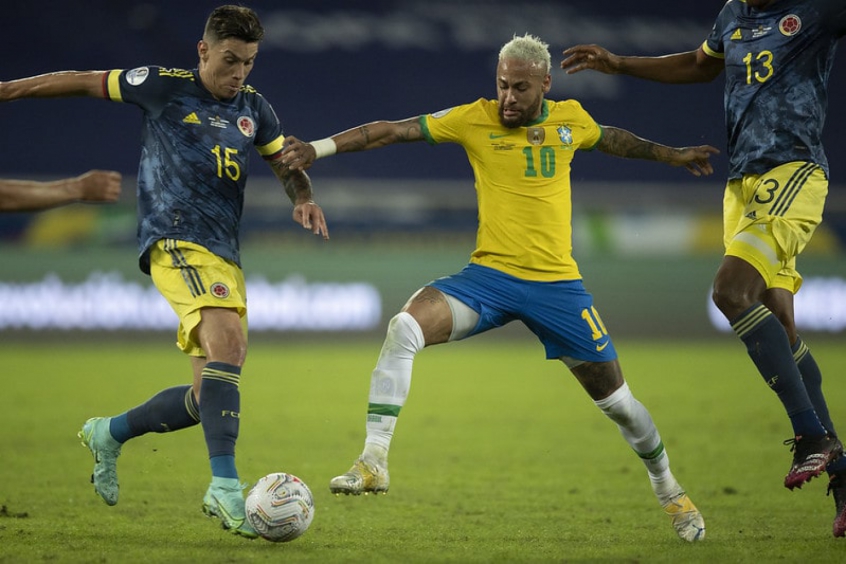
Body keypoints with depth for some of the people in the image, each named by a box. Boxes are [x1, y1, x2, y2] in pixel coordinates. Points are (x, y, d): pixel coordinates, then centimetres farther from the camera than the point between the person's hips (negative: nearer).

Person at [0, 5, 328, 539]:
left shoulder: (254, 109, 15)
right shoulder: (163, 87, 1)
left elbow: (288, 166, 25)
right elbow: (83, 82, 10)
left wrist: (304, 199, 3)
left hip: (224, 255, 7)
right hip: (177, 241, -7)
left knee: (212, 398, 4)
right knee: (227, 342, -30)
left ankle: (110, 434, 28)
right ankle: (225, 486, -35)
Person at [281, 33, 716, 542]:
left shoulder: (570, 119, 3)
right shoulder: (475, 119, -4)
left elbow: (612, 139, 25)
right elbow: (394, 131, -7)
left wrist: (671, 155, 37)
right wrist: (320, 147, -16)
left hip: (558, 284, 1)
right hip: (489, 275, -1)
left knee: (617, 401, 5)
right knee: (404, 328, -28)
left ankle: (669, 491, 31)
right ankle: (374, 462, -23)